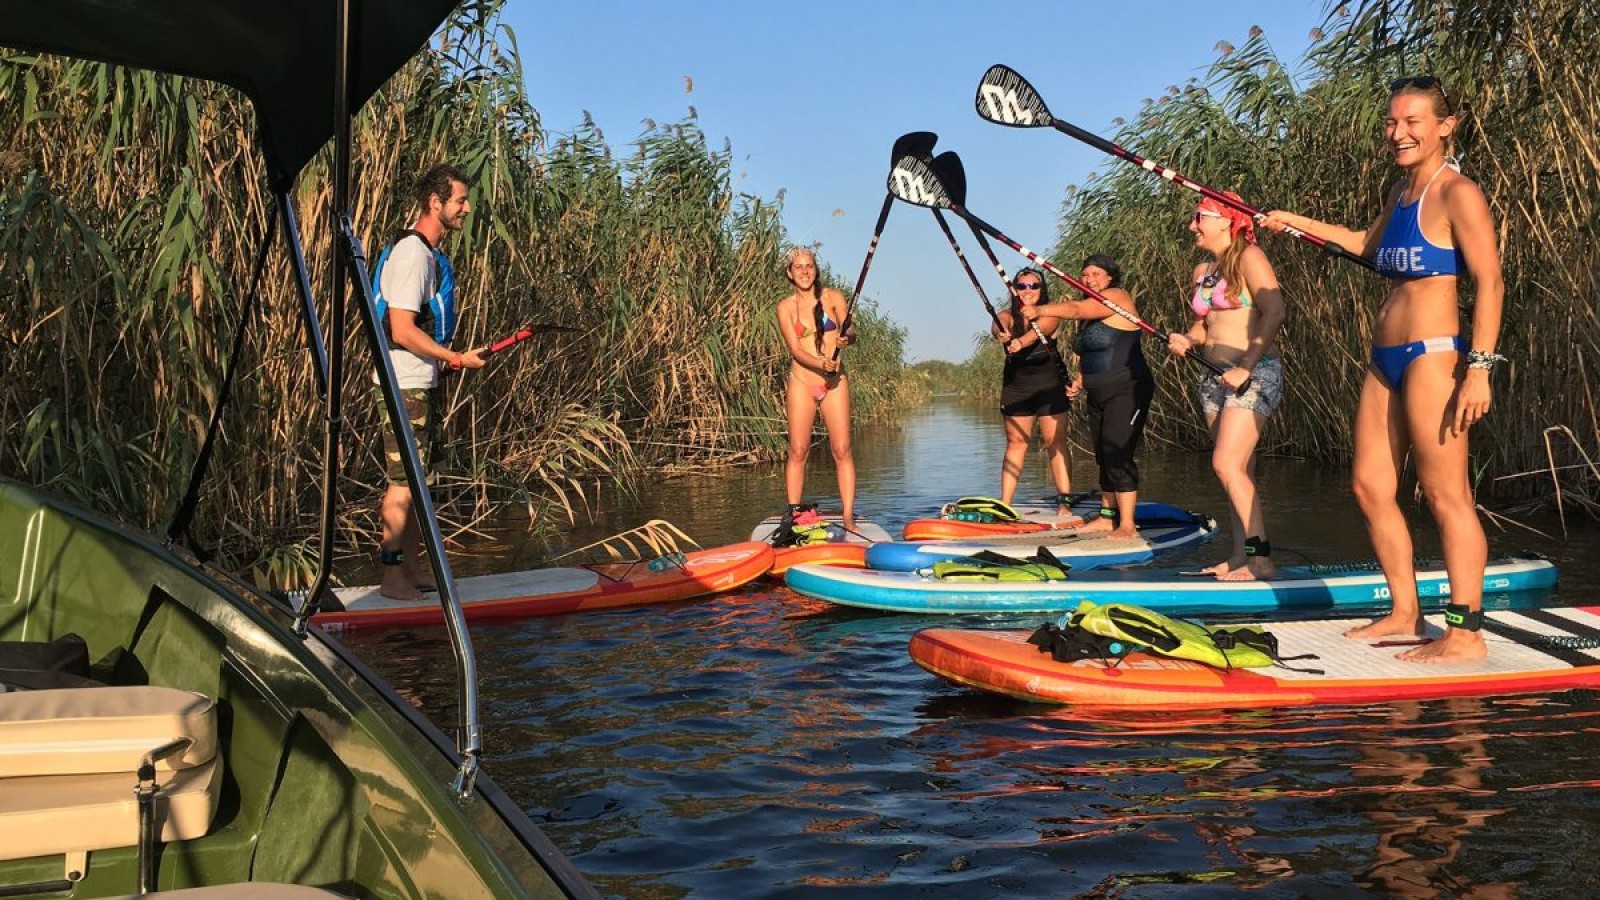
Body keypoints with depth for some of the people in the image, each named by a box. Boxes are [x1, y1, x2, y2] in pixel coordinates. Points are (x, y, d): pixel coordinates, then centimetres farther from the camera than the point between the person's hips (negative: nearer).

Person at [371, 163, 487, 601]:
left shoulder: (430, 253, 16)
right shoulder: (412, 253, -16)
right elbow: (402, 331, -22)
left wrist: (446, 361, 11)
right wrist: (456, 358, -16)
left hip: (422, 384, 10)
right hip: (405, 387, -10)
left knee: (416, 482, 13)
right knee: (403, 483, -4)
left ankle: (412, 571, 20)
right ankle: (393, 577, 4)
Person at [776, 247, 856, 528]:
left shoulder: (833, 297, 5)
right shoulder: (786, 307, 2)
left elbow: (848, 332, -4)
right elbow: (796, 350, -5)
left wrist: (845, 339, -29)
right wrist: (821, 364, -23)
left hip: (835, 382, 0)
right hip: (802, 382, 0)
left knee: (842, 450, -5)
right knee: (798, 451, -1)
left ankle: (848, 516, -4)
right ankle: (794, 515, 4)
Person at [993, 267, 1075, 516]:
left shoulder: (1050, 315, -5)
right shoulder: (1008, 316, 2)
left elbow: (1039, 329, -27)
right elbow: (997, 326, -21)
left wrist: (1020, 342, -48)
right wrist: (1000, 334, -47)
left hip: (1050, 386, -2)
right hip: (1016, 386, 2)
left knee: (1055, 442, -5)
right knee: (1016, 442, 3)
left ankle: (1064, 502, -5)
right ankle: (1004, 504, 3)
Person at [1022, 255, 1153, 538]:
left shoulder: (1116, 298, -12)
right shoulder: (1089, 313, 16)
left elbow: (1076, 309, -29)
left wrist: (1040, 310, -37)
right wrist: (1080, 380, 11)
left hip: (1126, 391, -9)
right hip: (1097, 395, 9)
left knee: (1118, 455, -16)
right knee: (1105, 458, 13)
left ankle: (1127, 525, -15)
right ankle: (1107, 517, 22)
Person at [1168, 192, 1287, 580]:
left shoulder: (1248, 257, -7)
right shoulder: (1201, 270, 16)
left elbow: (1274, 311, -18)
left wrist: (1246, 367, -22)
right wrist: (1186, 341, -1)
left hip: (1254, 374, -8)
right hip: (1215, 378, 8)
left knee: (1227, 464, -17)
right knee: (1236, 471, 8)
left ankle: (1260, 559, -14)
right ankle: (1241, 555, 11)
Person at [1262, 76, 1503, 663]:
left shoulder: (1457, 194, -9)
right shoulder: (1403, 190, 17)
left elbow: (1490, 283, -15)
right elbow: (1370, 245, 37)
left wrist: (1478, 368, -22)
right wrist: (1300, 223, 36)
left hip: (1431, 356, -9)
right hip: (1386, 360, 9)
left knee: (1446, 494, -7)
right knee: (1370, 485, 9)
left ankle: (1466, 633, -1)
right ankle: (1404, 613, 20)